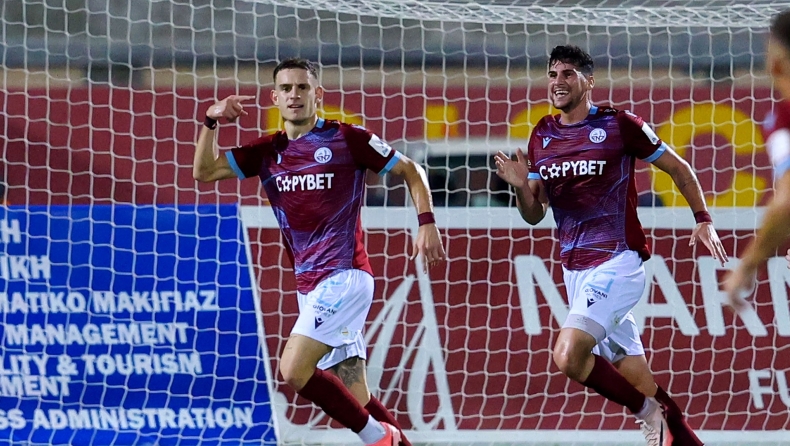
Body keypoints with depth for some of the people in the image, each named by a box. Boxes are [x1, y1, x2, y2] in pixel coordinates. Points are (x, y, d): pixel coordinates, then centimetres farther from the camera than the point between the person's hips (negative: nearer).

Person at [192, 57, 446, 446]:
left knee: (294, 370, -20)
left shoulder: (346, 139, -3)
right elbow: (204, 171, 7)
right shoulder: (268, 151, 12)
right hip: (310, 284, 6)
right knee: (356, 401, 4)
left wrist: (426, 223, -8)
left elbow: (410, 171, 4)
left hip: (343, 275, -6)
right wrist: (212, 121, -7)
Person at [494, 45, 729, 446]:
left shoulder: (619, 125, -6)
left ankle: (649, 412, -4)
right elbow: (534, 215, 13)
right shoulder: (542, 137, 10)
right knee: (632, 378, 5)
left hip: (618, 261, -6)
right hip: (575, 269, 6)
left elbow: (677, 167, 4)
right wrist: (521, 186, -7)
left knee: (568, 355, -24)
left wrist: (703, 220, -3)